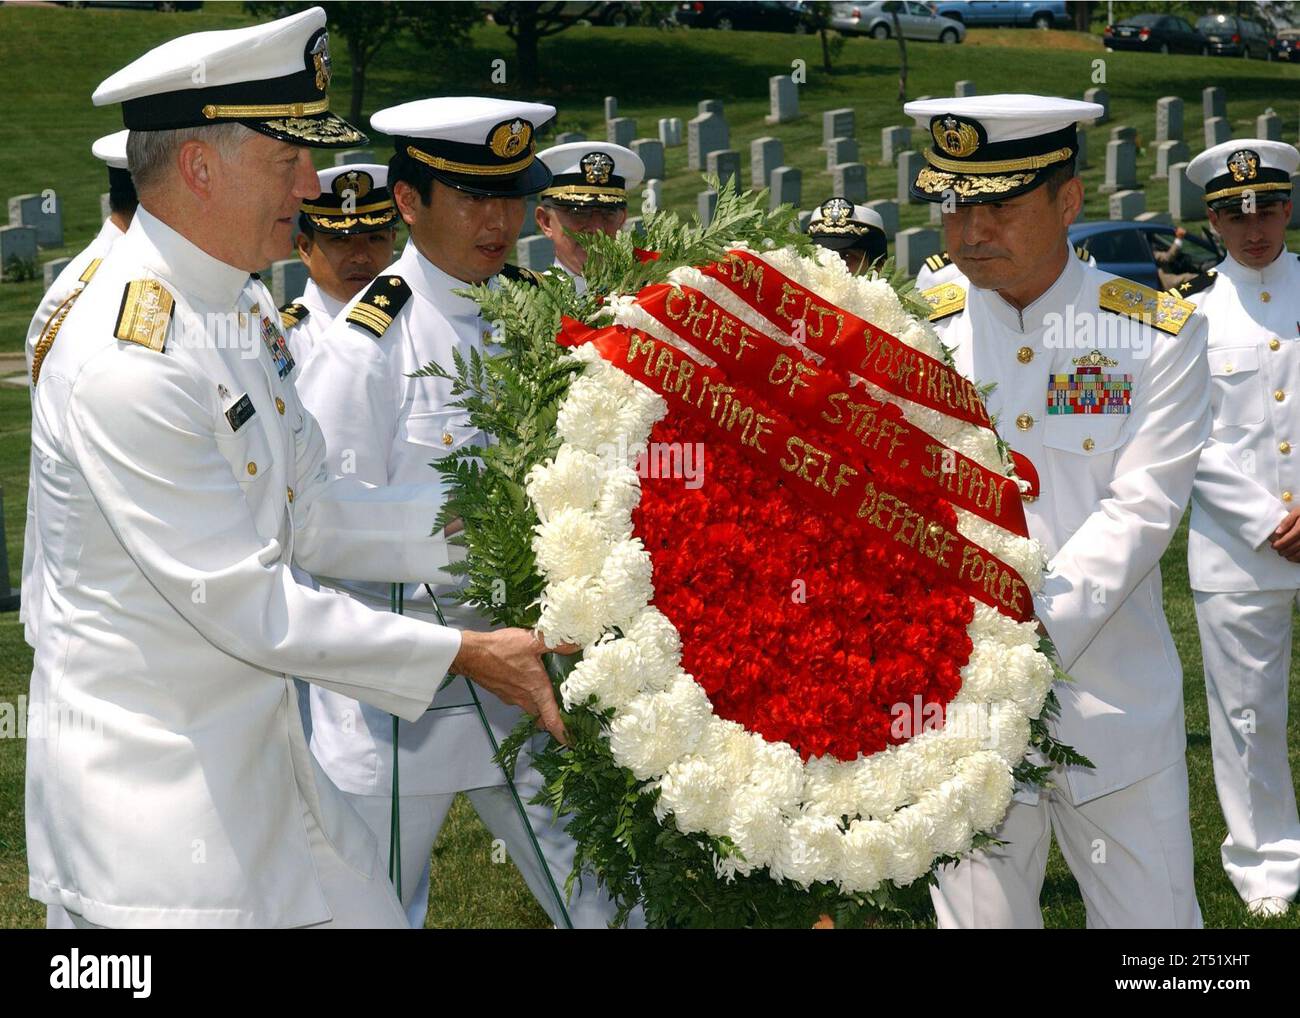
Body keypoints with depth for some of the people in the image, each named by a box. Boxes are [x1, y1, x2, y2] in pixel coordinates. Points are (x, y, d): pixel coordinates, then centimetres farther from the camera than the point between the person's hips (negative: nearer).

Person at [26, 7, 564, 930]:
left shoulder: (247, 308, 7)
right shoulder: (124, 361, -24)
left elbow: (309, 516, 9)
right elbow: (241, 604, -23)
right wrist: (464, 655, -19)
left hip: (262, 756, 9)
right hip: (156, 796, -9)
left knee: (369, 912, 13)